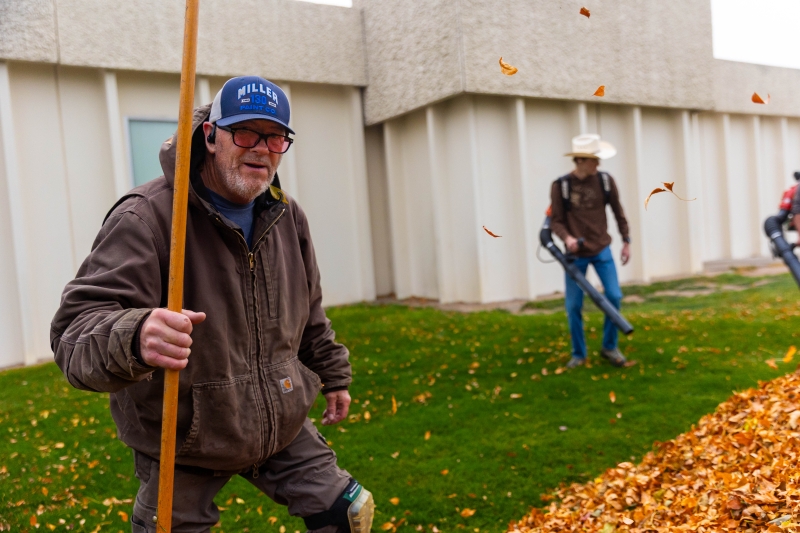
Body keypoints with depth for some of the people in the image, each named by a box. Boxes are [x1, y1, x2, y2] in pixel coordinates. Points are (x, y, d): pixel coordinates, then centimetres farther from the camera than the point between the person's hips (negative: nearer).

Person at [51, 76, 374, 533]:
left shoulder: (288, 217, 0)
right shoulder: (146, 216, -21)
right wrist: (133, 339, -51)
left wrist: (332, 376, 21)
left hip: (281, 423, 5)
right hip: (182, 448, -5)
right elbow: (77, 327, -29)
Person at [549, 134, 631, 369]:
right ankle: (578, 354, 20)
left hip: (602, 250, 2)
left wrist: (626, 241, 8)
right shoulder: (560, 186, -11)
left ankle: (610, 346, 18)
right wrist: (567, 237, -28)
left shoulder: (605, 181, -3)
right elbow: (555, 220, -9)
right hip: (576, 255, -2)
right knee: (573, 306, 3)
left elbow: (618, 212, 7)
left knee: (614, 297, -4)